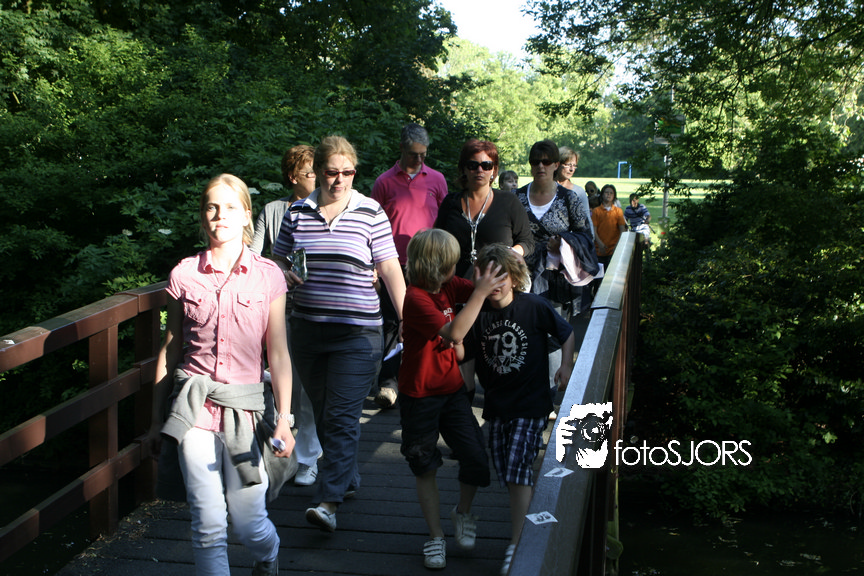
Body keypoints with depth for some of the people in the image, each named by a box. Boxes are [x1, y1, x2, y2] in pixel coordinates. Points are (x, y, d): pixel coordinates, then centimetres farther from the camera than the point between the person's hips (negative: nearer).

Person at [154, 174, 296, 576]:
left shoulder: (267, 276, 0)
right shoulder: (184, 275, 2)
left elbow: (278, 353, 0)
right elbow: (169, 350, 9)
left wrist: (284, 419, -6)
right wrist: (157, 417, 11)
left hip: (247, 407, 0)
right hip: (194, 406, 1)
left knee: (248, 522, 5)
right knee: (208, 525, -1)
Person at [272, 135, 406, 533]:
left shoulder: (371, 213, -2)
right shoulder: (297, 212, 6)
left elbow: (390, 268, 0)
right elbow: (277, 260, 15)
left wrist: (407, 319, -4)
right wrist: (285, 275, -8)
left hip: (357, 332, -4)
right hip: (307, 329, 4)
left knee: (342, 416, -9)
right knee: (323, 414, 13)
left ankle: (329, 502, -9)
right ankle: (348, 479, 32)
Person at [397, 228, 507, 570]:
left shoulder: (449, 286, 1)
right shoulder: (416, 298, -22)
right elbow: (454, 333, -33)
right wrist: (480, 292, -32)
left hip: (452, 390, 6)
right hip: (419, 396, -5)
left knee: (477, 459, -2)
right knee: (425, 469, 9)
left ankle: (463, 513, 26)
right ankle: (436, 537, 24)